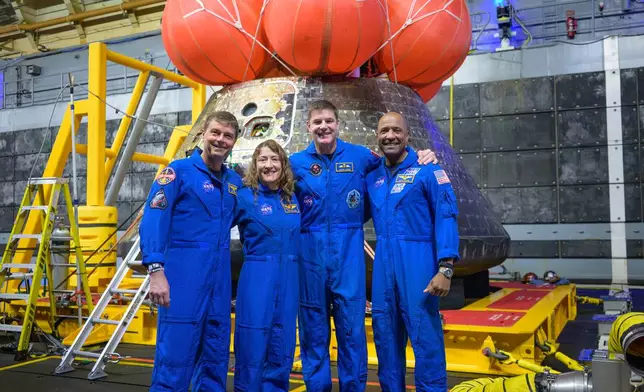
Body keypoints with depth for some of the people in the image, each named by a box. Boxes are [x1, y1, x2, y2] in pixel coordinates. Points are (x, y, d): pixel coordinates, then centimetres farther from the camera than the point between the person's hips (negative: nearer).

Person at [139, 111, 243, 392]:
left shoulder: (234, 181, 12)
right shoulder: (178, 171, -5)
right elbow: (153, 221, -14)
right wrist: (156, 270, -22)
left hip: (219, 278, 6)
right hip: (183, 275, -6)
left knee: (216, 353, 13)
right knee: (175, 352, -4)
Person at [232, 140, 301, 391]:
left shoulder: (294, 198, 9)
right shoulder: (244, 196, -4)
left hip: (289, 278, 4)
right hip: (257, 278, -4)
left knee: (282, 349, 11)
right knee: (253, 346, 1)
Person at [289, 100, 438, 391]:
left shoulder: (360, 156, 1)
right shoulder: (296, 163, 2)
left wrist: (420, 156, -1)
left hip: (348, 252, 0)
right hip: (310, 253, 1)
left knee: (351, 328, 4)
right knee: (313, 329, 10)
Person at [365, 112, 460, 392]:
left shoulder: (427, 171, -2)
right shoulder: (372, 178, 13)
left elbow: (446, 218, -9)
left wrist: (445, 268, -18)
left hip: (417, 262, -5)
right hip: (383, 264, 5)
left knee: (425, 336, -4)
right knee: (385, 336, 12)